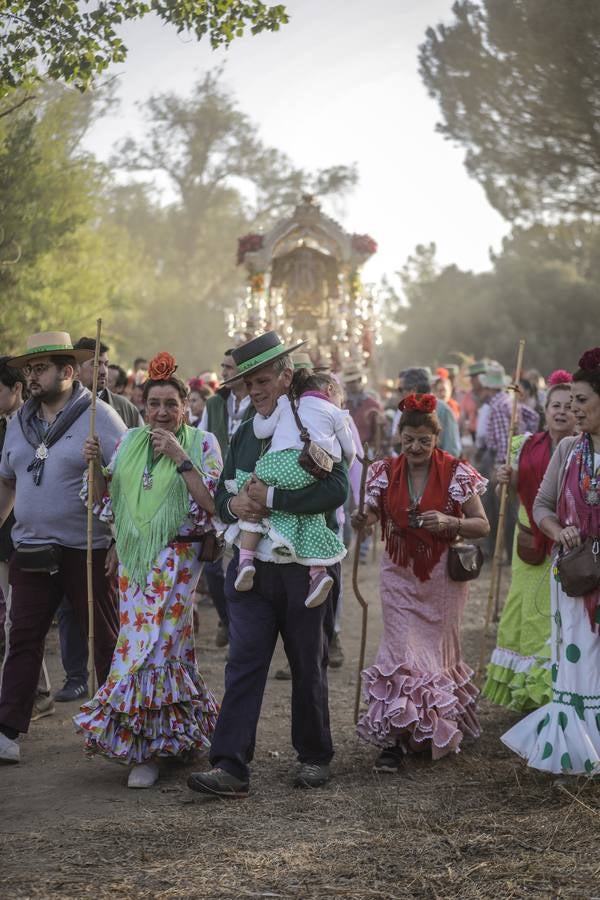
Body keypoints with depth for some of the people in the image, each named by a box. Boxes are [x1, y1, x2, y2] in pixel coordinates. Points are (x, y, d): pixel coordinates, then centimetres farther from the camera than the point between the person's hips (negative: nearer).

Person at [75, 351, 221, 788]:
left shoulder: (202, 443, -5)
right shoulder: (129, 442, 9)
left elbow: (213, 504, -15)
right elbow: (106, 499, 14)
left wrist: (181, 459, -21)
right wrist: (96, 466, -5)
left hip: (175, 559, -5)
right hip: (133, 559, 5)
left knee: (154, 642, -10)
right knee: (168, 645, 7)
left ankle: (147, 749, -1)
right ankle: (182, 727, 25)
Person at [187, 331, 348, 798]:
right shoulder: (243, 435, 12)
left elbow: (336, 489, -21)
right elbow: (221, 496, 14)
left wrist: (270, 496, -22)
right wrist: (235, 505, -10)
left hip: (306, 571, -4)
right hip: (252, 570, 4)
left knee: (309, 668, 9)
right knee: (243, 666, -4)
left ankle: (315, 757, 25)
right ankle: (230, 767, -6)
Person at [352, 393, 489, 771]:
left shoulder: (457, 473, -7)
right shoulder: (387, 472, 0)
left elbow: (482, 526, -5)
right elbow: (371, 515, 6)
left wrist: (448, 522, -24)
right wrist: (362, 519, -18)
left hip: (442, 577, -1)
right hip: (400, 576, 1)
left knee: (438, 652, 7)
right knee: (403, 652, -7)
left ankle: (438, 732, 25)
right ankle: (394, 739, -5)